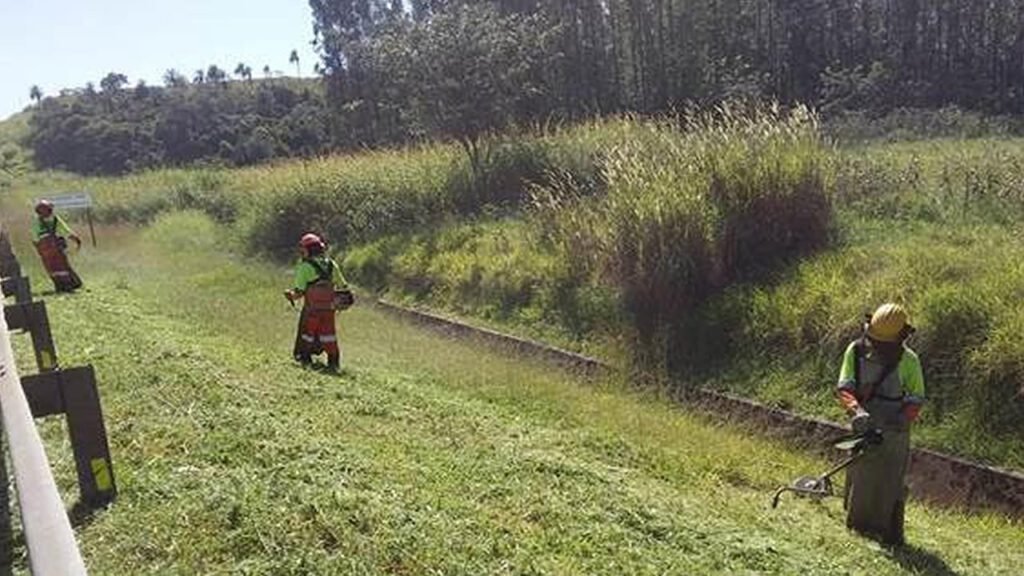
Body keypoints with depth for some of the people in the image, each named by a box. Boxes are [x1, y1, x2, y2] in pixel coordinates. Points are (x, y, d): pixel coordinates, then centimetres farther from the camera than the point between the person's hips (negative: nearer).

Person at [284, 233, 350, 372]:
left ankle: (305, 358, 17)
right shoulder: (332, 264, 6)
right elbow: (342, 286, 10)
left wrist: (290, 294, 7)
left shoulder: (305, 267, -9)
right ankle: (333, 361, 13)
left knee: (307, 334, 12)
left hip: (312, 308, -4)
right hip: (329, 308, 4)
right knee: (328, 334, 13)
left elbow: (300, 291, -11)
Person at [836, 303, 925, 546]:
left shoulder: (908, 360, -11)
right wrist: (857, 410, -30)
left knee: (889, 485, 0)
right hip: (862, 429, 3)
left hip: (893, 434, -3)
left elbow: (916, 400, -5)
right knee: (858, 480, 14)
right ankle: (857, 527, 31)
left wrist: (899, 421, -20)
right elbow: (844, 388, -12)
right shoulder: (855, 351, -7)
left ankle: (890, 535, 12)